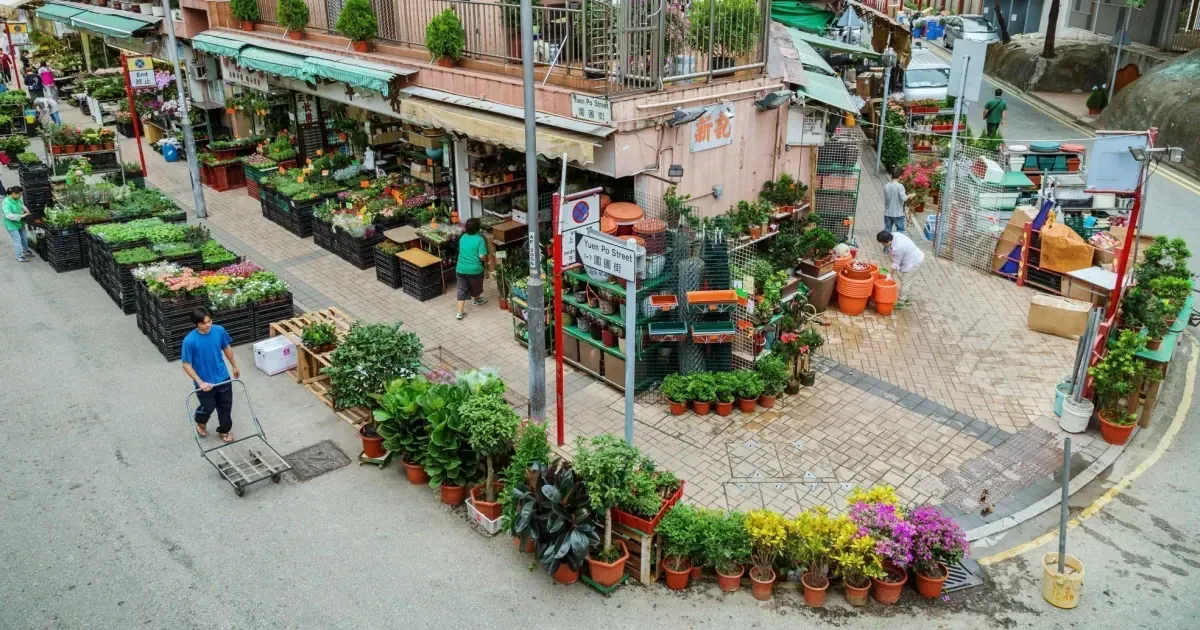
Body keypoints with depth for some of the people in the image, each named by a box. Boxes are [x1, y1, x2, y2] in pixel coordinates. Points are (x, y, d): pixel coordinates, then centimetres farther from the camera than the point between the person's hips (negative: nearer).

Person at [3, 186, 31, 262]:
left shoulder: (17, 199, -7)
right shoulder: (6, 203, -30)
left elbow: (22, 204, 16)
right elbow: (8, 215, -36)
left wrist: (26, 210, -1)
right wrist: (21, 216, -35)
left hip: (20, 222, 8)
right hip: (12, 224, -8)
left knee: (24, 237, 21)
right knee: (17, 240, -2)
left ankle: (25, 251, 44)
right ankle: (19, 257, 11)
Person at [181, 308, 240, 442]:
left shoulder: (219, 330, -12)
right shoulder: (189, 341, -25)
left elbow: (227, 348, 6)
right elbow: (186, 365, -17)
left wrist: (234, 366, 16)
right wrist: (200, 383, -22)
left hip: (223, 378, 4)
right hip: (205, 383, -4)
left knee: (225, 406, 16)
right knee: (208, 407, 13)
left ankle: (224, 430, 40)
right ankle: (200, 423, 47)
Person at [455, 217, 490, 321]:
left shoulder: (462, 238, 4)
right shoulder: (480, 239, -14)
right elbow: (482, 256, -20)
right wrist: (486, 261, 1)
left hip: (460, 269, 4)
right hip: (474, 269, -4)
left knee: (462, 290, 10)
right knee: (476, 286, 25)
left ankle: (460, 313, 5)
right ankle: (476, 300, 52)